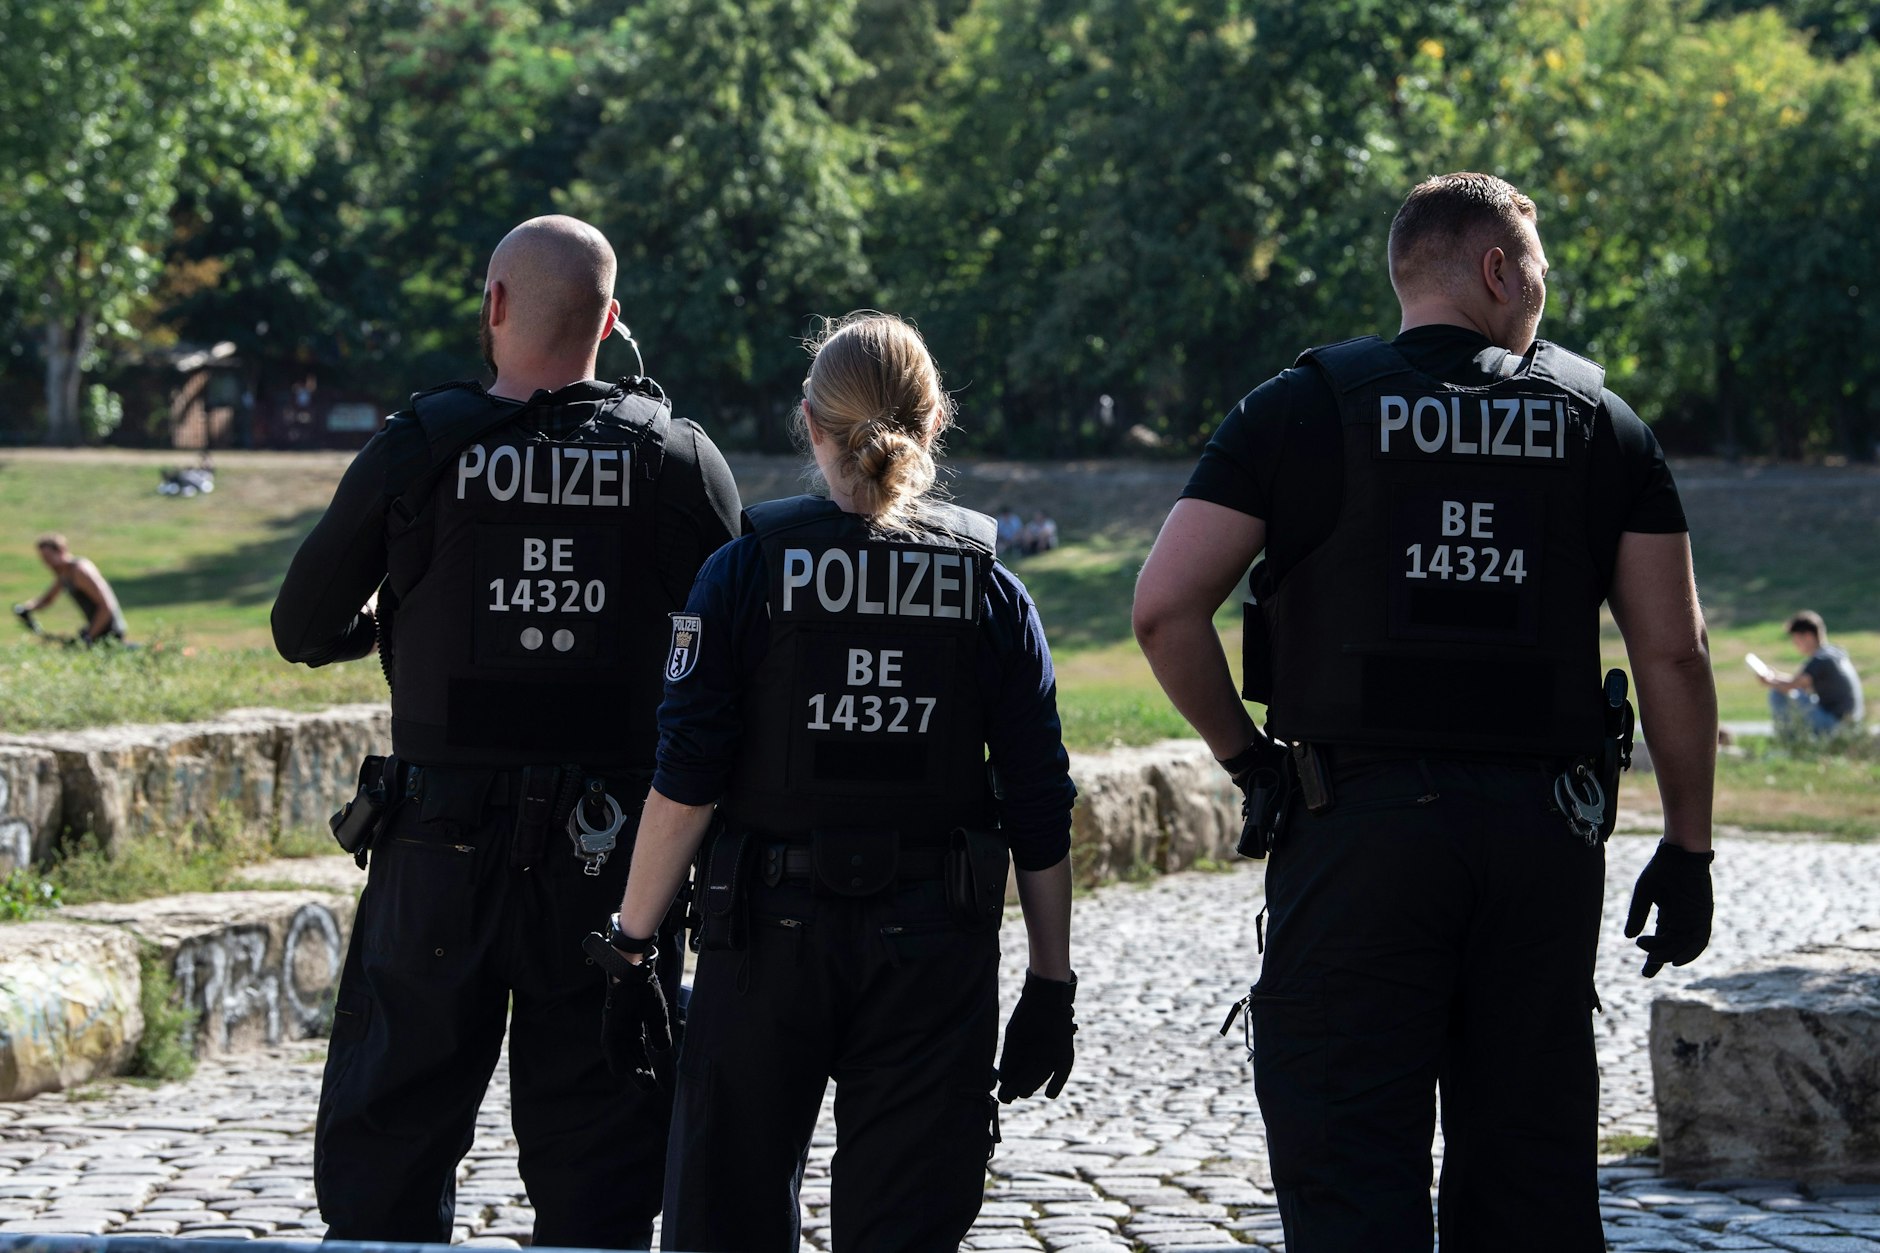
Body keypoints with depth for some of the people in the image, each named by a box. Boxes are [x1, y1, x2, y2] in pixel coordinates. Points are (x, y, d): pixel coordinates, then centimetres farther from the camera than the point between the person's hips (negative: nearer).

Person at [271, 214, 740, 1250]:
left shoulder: (419, 448, -5)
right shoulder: (682, 461, -2)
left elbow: (301, 631, 5)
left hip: (441, 850, -1)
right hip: (615, 853, 1)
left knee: (387, 1139, 10)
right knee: (597, 1156, 7)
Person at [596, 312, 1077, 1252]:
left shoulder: (747, 573, -3)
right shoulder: (990, 591, 2)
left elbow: (684, 784, -8)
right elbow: (1039, 817, 1)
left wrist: (631, 947, -3)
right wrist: (1051, 983, 7)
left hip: (769, 936, -1)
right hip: (934, 951, 1)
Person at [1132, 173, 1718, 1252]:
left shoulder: (1305, 406, 3)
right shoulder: (1600, 422, 7)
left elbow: (1167, 607, -7)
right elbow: (1673, 651, 3)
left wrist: (1244, 755, 6)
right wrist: (1688, 847, 10)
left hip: (1357, 825, -2)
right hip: (1547, 829, 2)